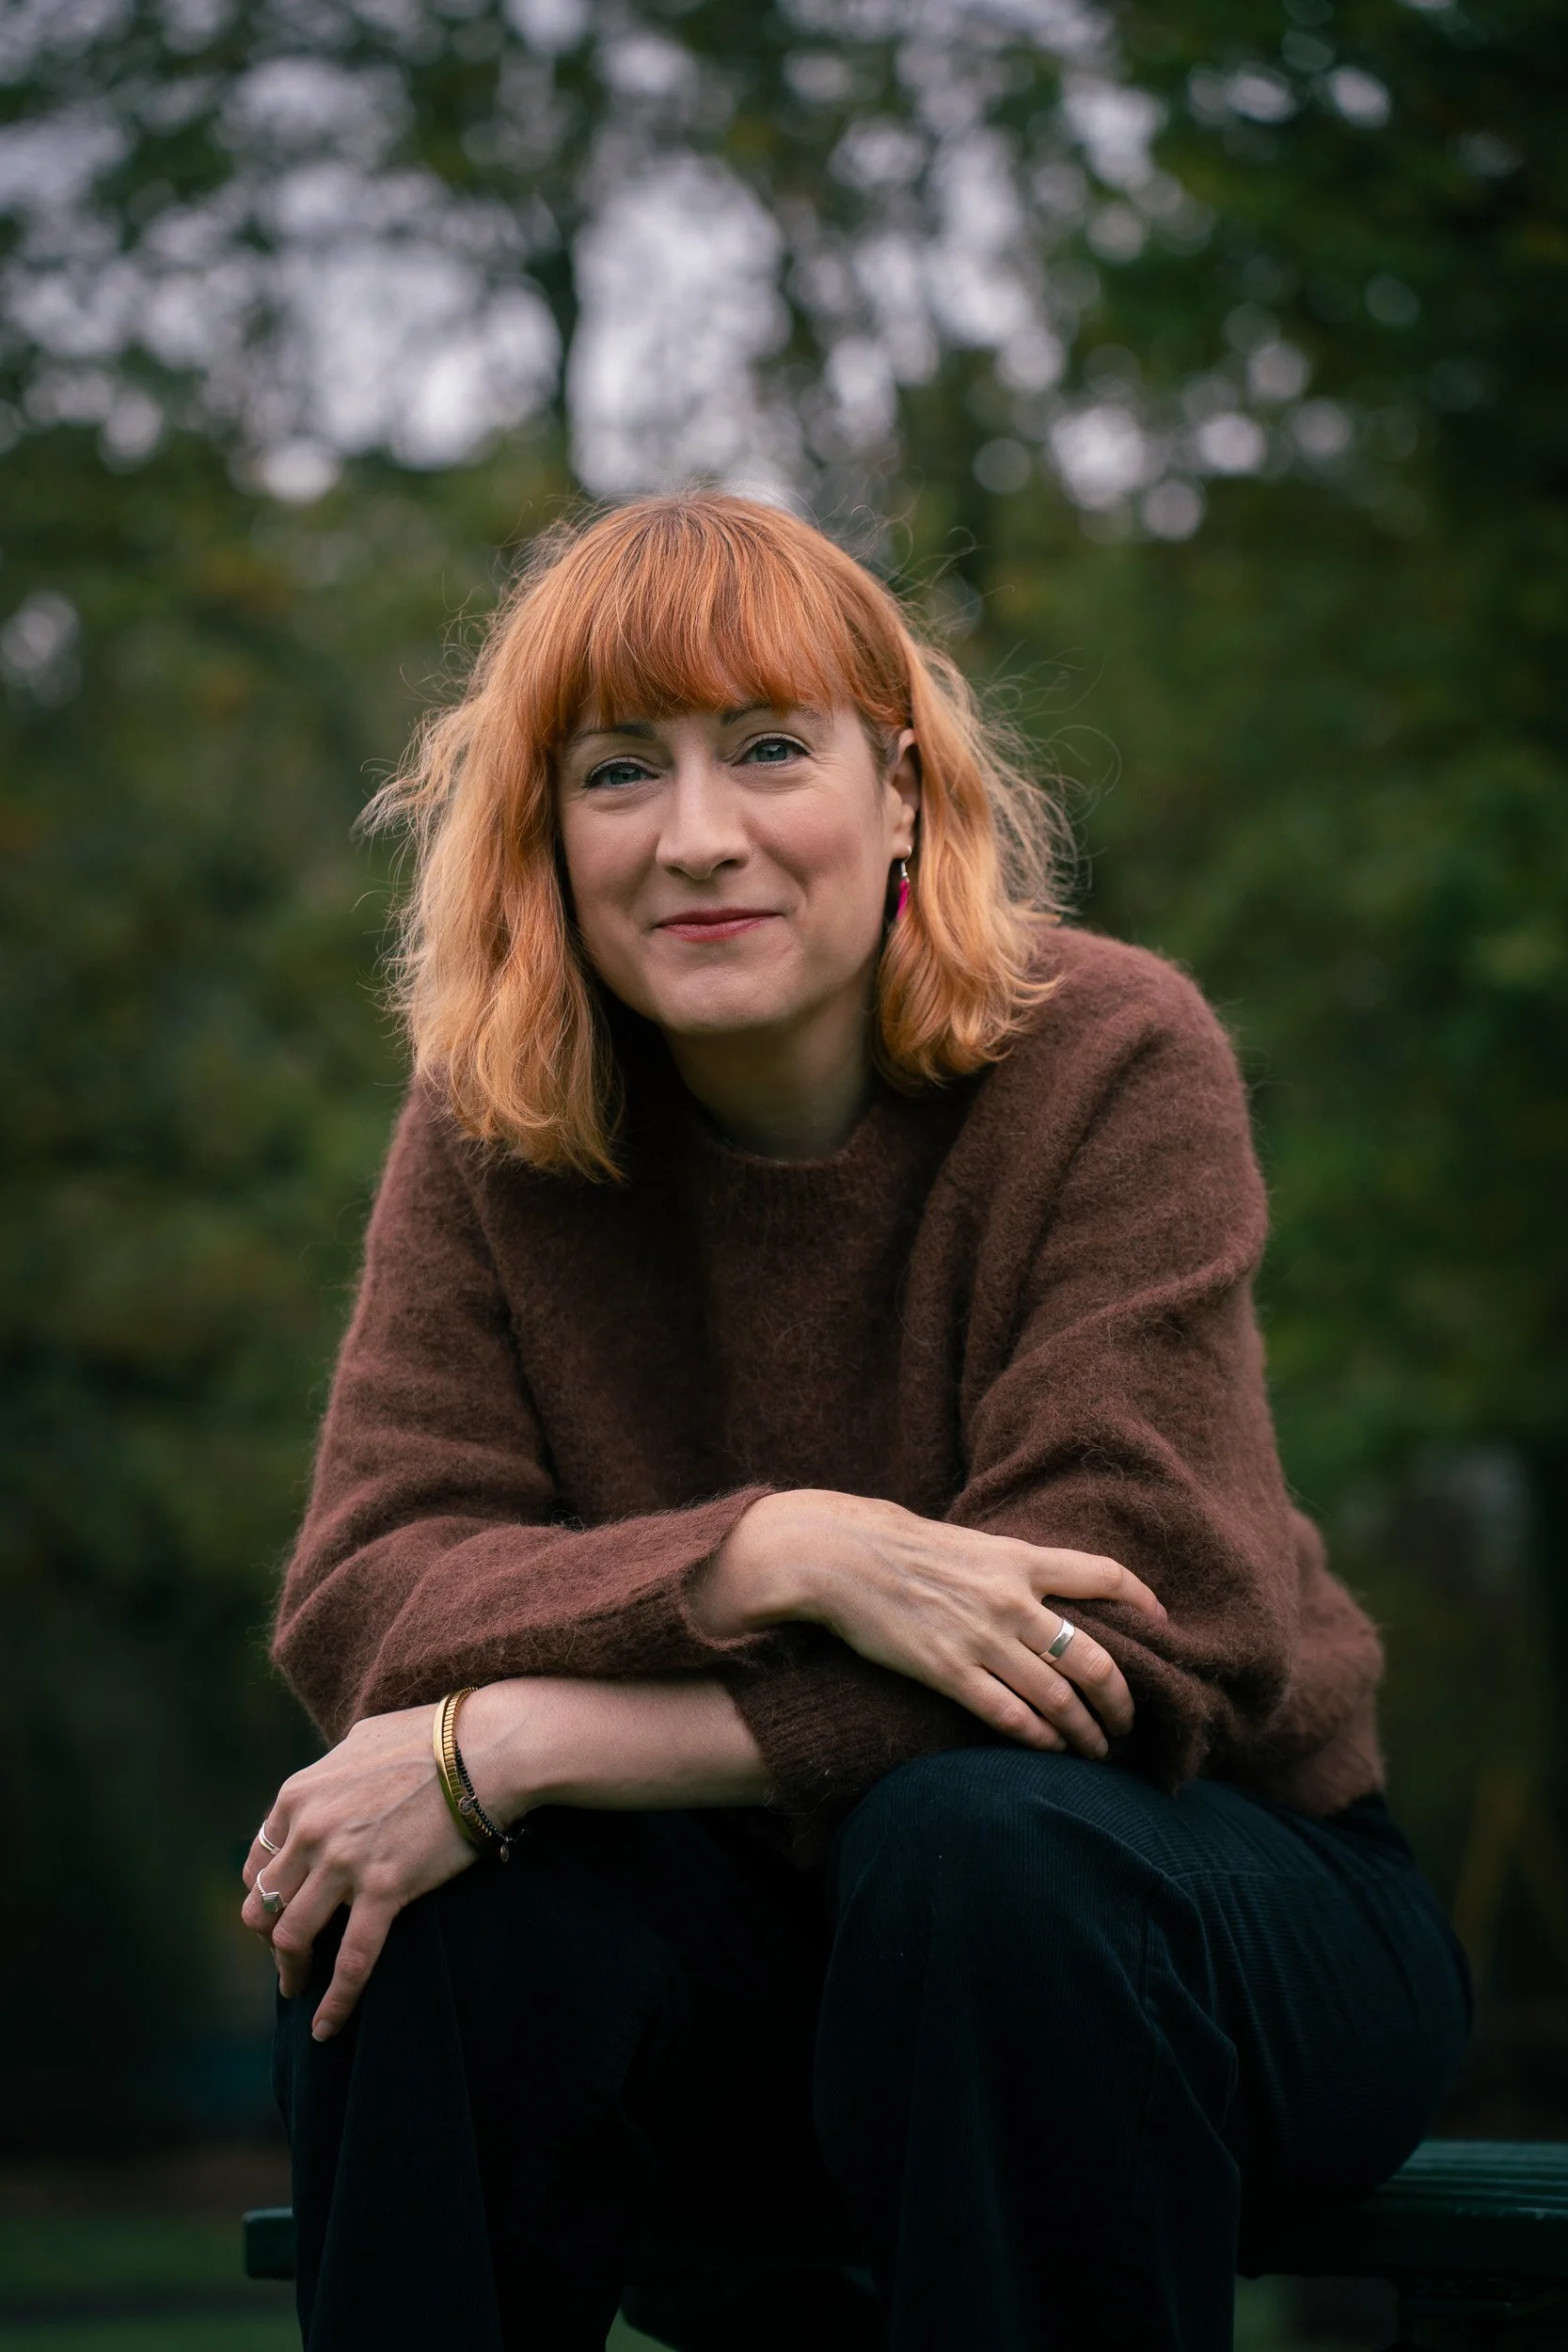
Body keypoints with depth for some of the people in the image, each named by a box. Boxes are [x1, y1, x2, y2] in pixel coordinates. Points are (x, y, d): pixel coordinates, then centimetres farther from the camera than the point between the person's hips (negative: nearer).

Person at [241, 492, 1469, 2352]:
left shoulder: (1109, 1063, -14)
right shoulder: (494, 1135, -3)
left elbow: (1127, 1624, -24)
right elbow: (360, 1602, -14)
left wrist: (513, 1745, -28)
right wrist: (778, 1555, -33)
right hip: (765, 1942, 2)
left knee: (981, 1839, -35)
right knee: (427, 1910, -27)